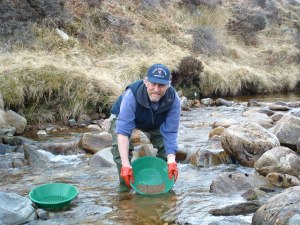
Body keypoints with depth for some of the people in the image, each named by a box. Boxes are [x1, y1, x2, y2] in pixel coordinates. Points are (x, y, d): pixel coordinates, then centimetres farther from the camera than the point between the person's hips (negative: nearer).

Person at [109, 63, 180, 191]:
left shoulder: (173, 99, -33)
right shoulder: (132, 95, -43)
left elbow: (170, 132, -27)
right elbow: (123, 131, -45)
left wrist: (171, 161, -37)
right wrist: (126, 165, -50)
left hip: (154, 123, 3)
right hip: (123, 118, -3)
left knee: (166, 145, -12)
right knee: (120, 147, -27)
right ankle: (125, 187, -11)